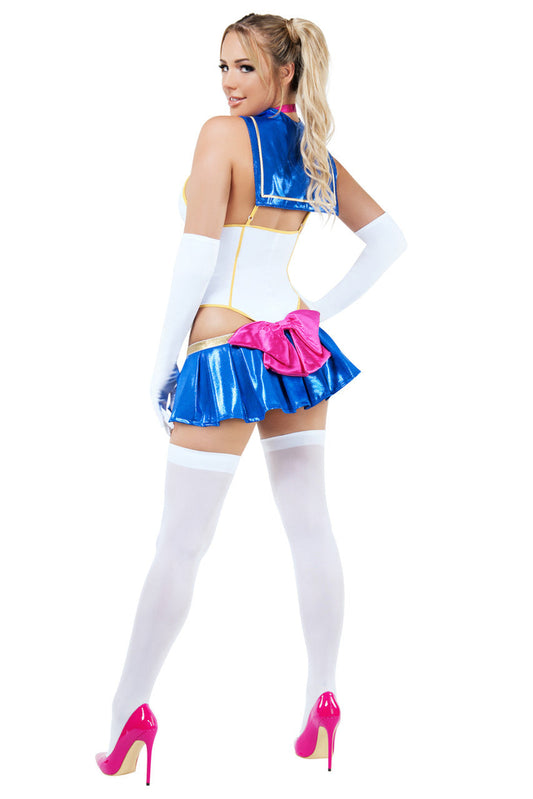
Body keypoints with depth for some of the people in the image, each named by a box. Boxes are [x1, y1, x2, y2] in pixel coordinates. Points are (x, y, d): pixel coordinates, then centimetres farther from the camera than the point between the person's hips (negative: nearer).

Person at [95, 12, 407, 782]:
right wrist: (327, 307, 13)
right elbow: (389, 237, 16)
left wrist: (162, 360, -7)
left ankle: (126, 716, 7)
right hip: (295, 343, 7)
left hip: (227, 347, -7)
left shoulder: (223, 134, -10)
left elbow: (196, 255, -14)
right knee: (312, 529, 9)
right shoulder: (316, 150, 10)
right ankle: (322, 704, 16)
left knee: (180, 543, -2)